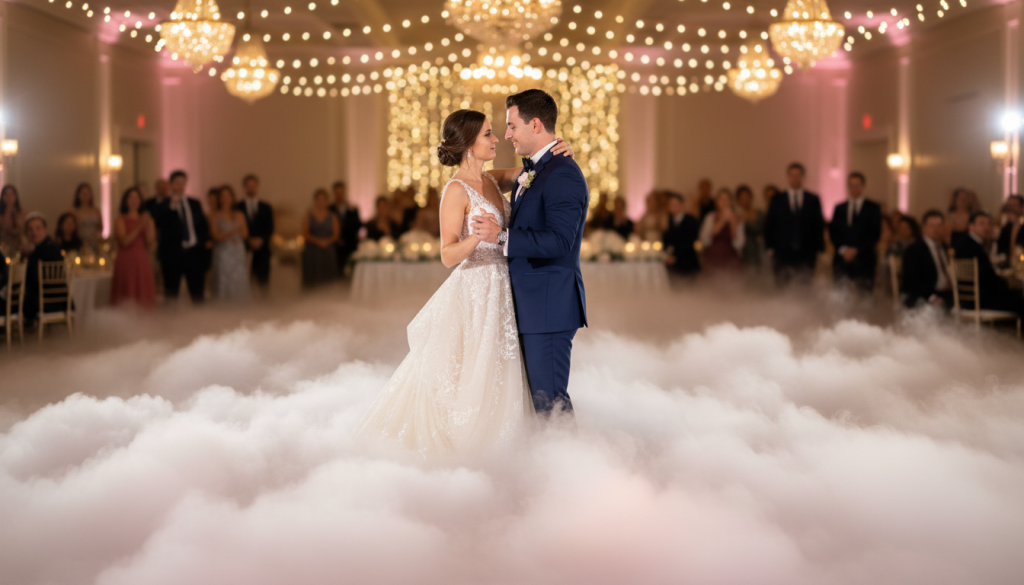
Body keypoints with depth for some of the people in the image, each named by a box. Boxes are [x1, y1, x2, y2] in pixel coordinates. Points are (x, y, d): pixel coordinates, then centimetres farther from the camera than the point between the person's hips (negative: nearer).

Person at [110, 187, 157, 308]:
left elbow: (150, 242, 2)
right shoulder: (121, 219, 3)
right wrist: (139, 227, -15)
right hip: (126, 261, -3)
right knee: (126, 296, -7)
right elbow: (125, 241, -10)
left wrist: (148, 225, -9)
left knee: (143, 294, -2)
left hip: (142, 261, 3)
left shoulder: (146, 219, 12)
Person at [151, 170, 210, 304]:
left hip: (194, 251, 3)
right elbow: (159, 226, -16)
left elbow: (203, 226, 19)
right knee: (171, 291, 2)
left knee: (198, 292, 4)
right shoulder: (163, 206, 0)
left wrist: (204, 241, 5)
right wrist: (171, 207, -21)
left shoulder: (195, 204, 13)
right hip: (173, 252, -3)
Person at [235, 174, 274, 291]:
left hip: (262, 248, 2)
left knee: (262, 280, -3)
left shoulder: (266, 208, 12)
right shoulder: (238, 207, 6)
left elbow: (270, 229, 8)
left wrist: (260, 240, -8)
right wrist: (249, 240, -10)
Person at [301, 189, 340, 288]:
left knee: (327, 278, -6)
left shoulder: (332, 217, 8)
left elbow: (336, 234, 2)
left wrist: (328, 241, -17)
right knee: (312, 280, -6)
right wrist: (317, 241, -16)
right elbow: (305, 234, -1)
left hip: (328, 251, 1)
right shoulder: (308, 217, 7)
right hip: (311, 251, -1)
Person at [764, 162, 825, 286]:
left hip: (806, 255, 0)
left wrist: (819, 249, 2)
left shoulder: (813, 200, 6)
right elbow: (769, 225, 5)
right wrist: (770, 248, 0)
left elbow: (819, 225, 7)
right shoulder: (777, 200, 5)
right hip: (782, 254, 0)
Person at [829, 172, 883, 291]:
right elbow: (833, 232, 10)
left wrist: (856, 250, -9)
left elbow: (875, 234, -1)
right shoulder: (839, 208, 16)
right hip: (842, 259, 2)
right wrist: (842, 249, -7)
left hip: (863, 260, -2)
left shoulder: (873, 208, 7)